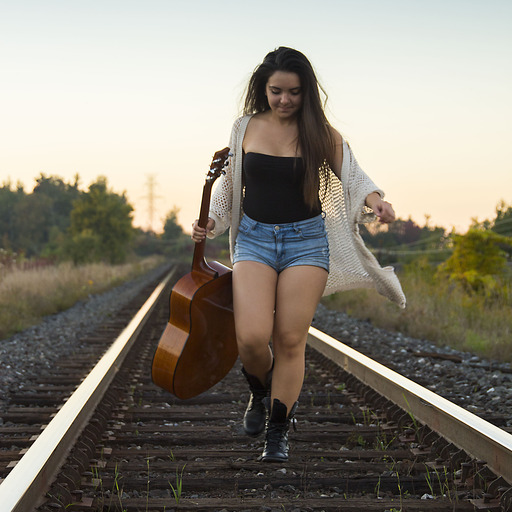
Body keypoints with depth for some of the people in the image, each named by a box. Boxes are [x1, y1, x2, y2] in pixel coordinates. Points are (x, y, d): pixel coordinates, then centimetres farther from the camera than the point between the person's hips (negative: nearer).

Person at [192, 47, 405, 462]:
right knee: (252, 337, -15)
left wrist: (374, 200, -19)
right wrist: (211, 222, 2)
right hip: (254, 238, 1)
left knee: (290, 341, -2)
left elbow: (353, 178, 2)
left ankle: (279, 429, 15)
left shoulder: (321, 134, 1)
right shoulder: (246, 128, 5)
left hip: (306, 240, -1)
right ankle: (261, 392, 19)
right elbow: (230, 185, 15)